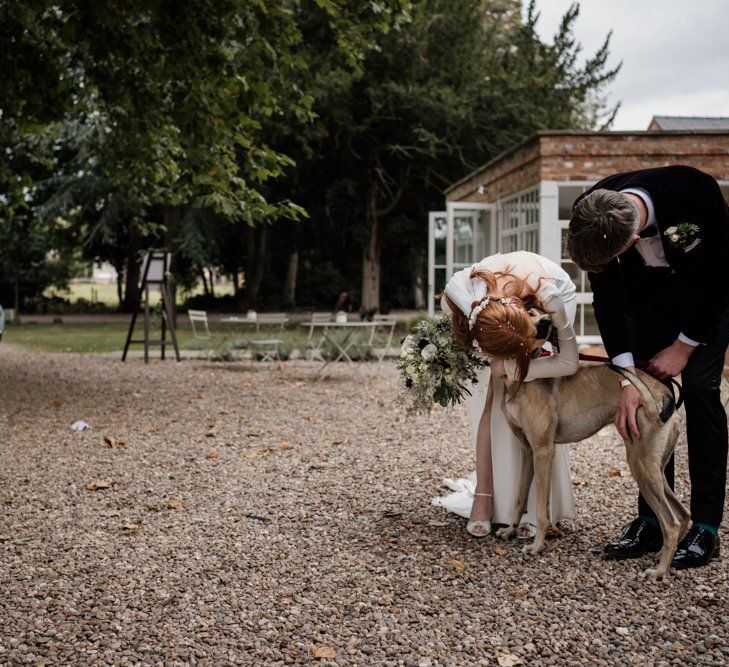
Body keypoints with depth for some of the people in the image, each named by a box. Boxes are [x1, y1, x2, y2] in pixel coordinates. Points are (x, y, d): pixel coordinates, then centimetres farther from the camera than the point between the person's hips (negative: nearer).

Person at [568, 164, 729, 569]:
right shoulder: (592, 217, -29)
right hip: (650, 292, 3)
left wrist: (685, 346, -19)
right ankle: (651, 523, 3)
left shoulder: (696, 192, -40)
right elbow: (607, 298, -20)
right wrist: (626, 378, -27)